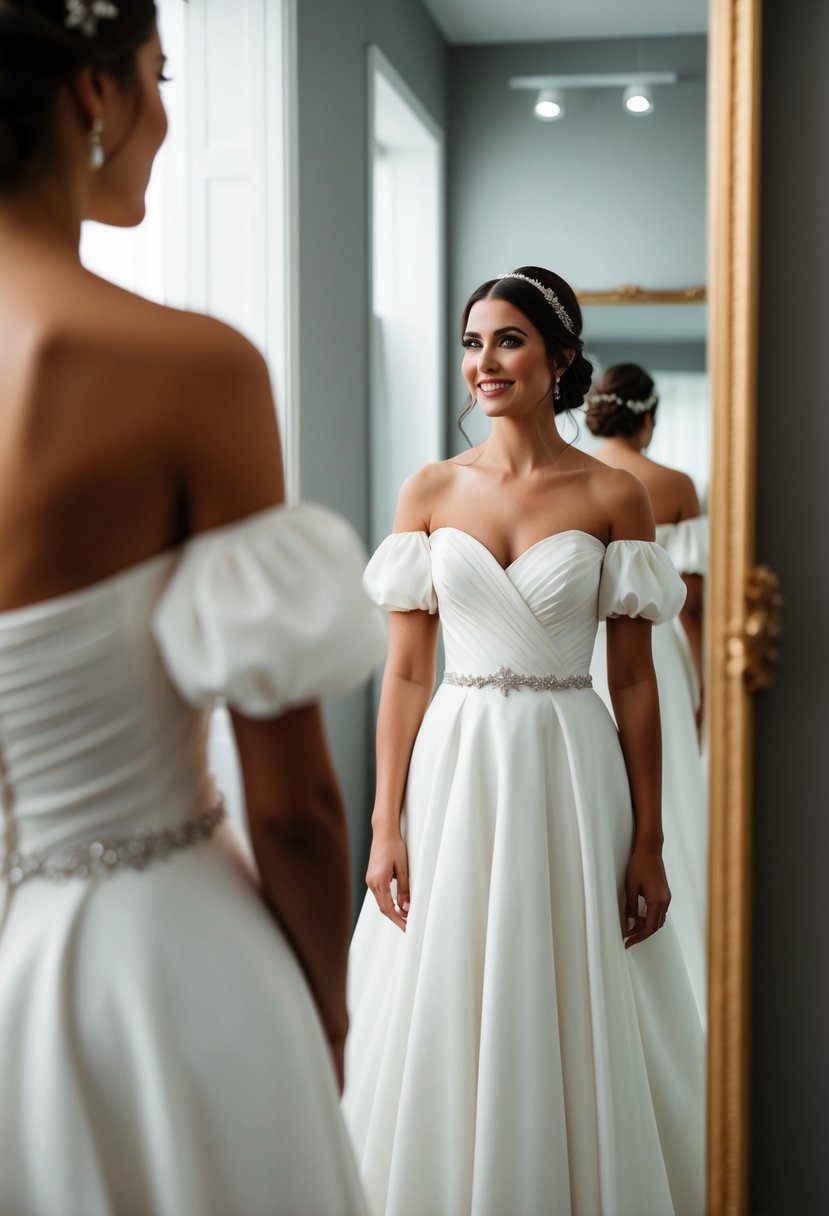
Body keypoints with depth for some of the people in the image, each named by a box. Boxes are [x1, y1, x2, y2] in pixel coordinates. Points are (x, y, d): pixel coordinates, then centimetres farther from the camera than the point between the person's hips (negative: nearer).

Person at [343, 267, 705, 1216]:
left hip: (572, 775, -1)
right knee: (445, 1024, 9)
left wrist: (647, 844, -2)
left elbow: (633, 680, 0)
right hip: (454, 773, 2)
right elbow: (405, 672, 3)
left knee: (573, 1021, 7)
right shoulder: (431, 491, 4)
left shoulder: (614, 496, -1)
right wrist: (386, 827, -3)